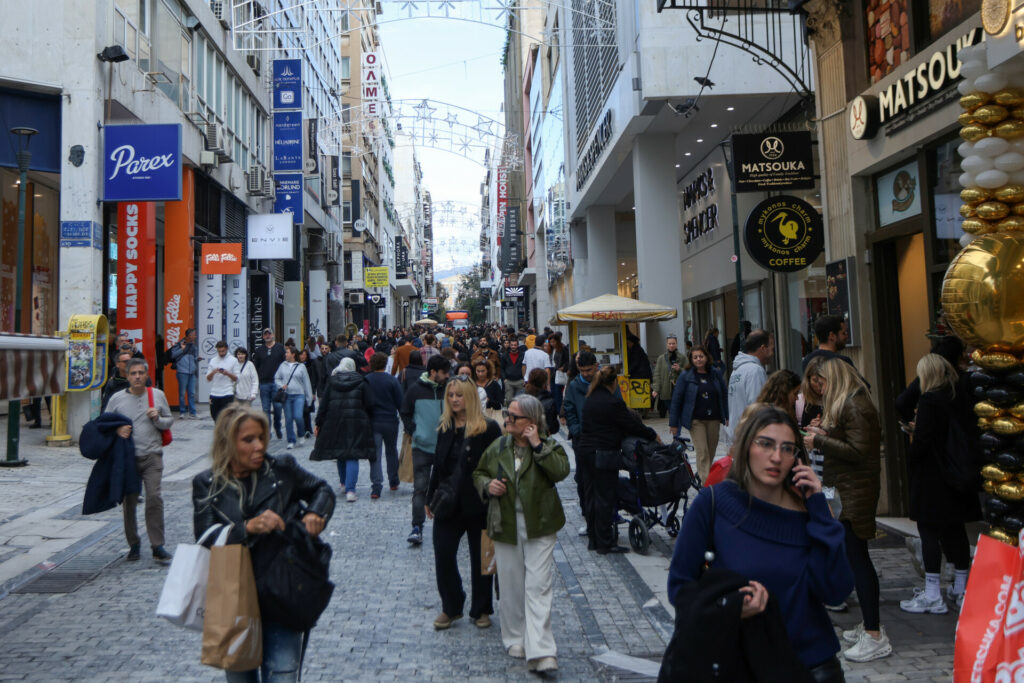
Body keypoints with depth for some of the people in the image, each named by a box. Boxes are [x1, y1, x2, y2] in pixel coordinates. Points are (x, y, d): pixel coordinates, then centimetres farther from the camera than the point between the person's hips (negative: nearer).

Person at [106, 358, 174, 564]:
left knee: (154, 497, -10)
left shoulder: (158, 395, 7)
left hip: (152, 456, 0)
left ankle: (157, 546, -3)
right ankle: (133, 544, 21)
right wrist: (117, 430, -11)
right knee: (129, 501, 6)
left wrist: (158, 419, -7)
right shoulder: (116, 399, 4)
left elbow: (170, 421, 14)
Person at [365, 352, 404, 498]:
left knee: (375, 455, 0)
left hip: (373, 422, 0)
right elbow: (400, 403, -8)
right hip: (390, 421, 0)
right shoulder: (392, 380, -10)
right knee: (391, 451, 18)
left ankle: (376, 487, -11)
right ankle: (393, 483, 28)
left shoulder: (366, 380, -5)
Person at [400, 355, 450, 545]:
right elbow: (404, 413, 8)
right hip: (422, 446, -2)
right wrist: (413, 430, -3)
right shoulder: (416, 389, -2)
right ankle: (417, 527, -2)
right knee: (420, 487, -5)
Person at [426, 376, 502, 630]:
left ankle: (481, 610, 26)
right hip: (449, 504, 4)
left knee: (480, 558, 9)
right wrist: (430, 498, 13)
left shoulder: (488, 428, -11)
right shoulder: (445, 427, 7)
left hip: (478, 504, -4)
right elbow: (438, 464, 13)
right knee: (443, 554, 3)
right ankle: (451, 607, 22)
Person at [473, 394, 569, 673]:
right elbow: (478, 473, 16)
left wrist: (538, 446, -22)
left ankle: (539, 651, -5)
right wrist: (487, 485, -6)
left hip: (539, 527, -3)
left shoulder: (549, 446, -2)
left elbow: (561, 471, -20)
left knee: (538, 587, -6)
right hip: (506, 526, 3)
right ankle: (515, 639, 29)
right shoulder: (498, 447, 6)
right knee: (511, 585, 11)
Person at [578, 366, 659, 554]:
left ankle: (593, 540, 21)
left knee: (590, 496, 13)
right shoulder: (613, 402, -15)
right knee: (605, 498, -1)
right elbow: (632, 425, -9)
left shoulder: (590, 400, 10)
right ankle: (605, 543, 4)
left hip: (585, 452, 8)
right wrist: (653, 435, 5)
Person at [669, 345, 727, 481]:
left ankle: (701, 474, 32)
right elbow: (676, 400, -2)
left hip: (714, 419, 4)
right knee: (702, 452, -10)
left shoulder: (716, 374, 4)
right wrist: (673, 423, -3)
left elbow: (724, 395, 11)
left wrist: (728, 417, 9)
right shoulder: (685, 376, -4)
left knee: (711, 451, 11)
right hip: (696, 420, -4)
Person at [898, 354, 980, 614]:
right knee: (956, 531, 15)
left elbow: (922, 440, -19)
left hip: (931, 478, -8)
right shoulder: (958, 398, 6)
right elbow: (966, 433, 13)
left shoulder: (929, 400, -16)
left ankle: (932, 596, 0)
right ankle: (961, 590, 24)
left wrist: (910, 461, -3)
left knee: (929, 532, -2)